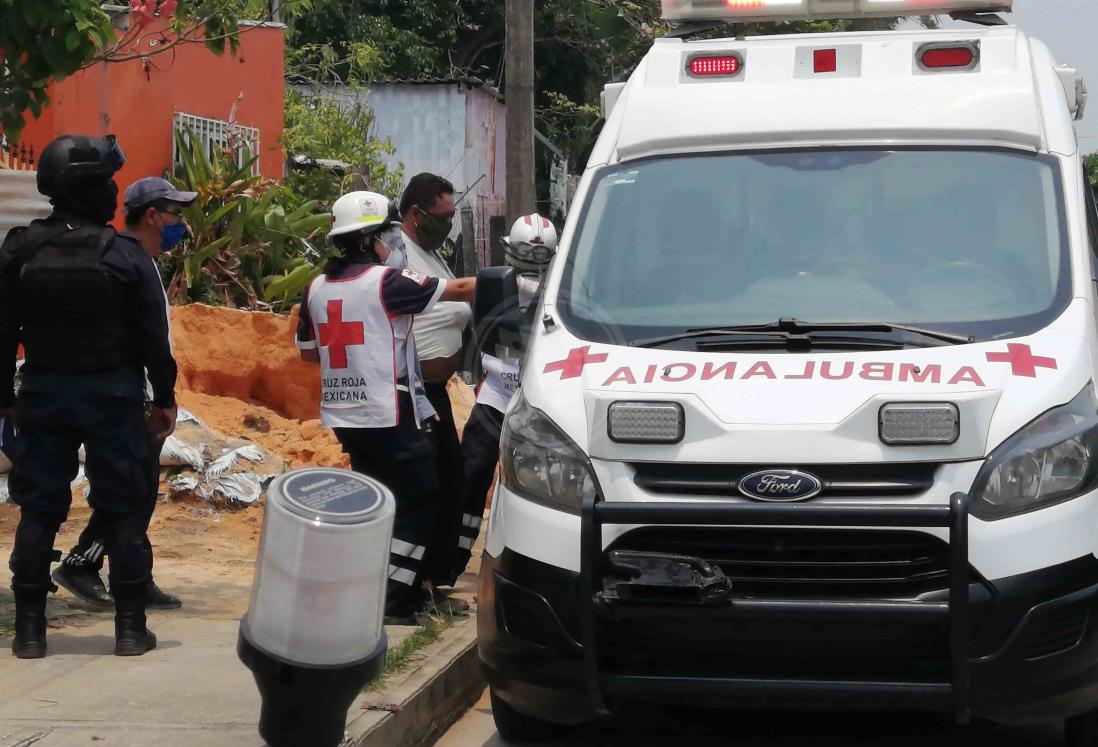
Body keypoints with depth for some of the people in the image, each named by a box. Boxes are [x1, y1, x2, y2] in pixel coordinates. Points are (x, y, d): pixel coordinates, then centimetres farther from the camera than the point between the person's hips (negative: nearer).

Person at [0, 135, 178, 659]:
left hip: (42, 394, 2)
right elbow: (152, 336, -7)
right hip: (112, 395, -2)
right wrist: (165, 399, 2)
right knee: (122, 513, 6)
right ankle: (130, 628, 9)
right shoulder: (125, 255, -10)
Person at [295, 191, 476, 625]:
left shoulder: (317, 288, 9)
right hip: (388, 414, -8)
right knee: (419, 502, -1)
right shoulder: (385, 281, -12)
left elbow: (307, 351, 18)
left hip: (343, 415, 8)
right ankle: (394, 600, -5)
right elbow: (458, 290, -8)